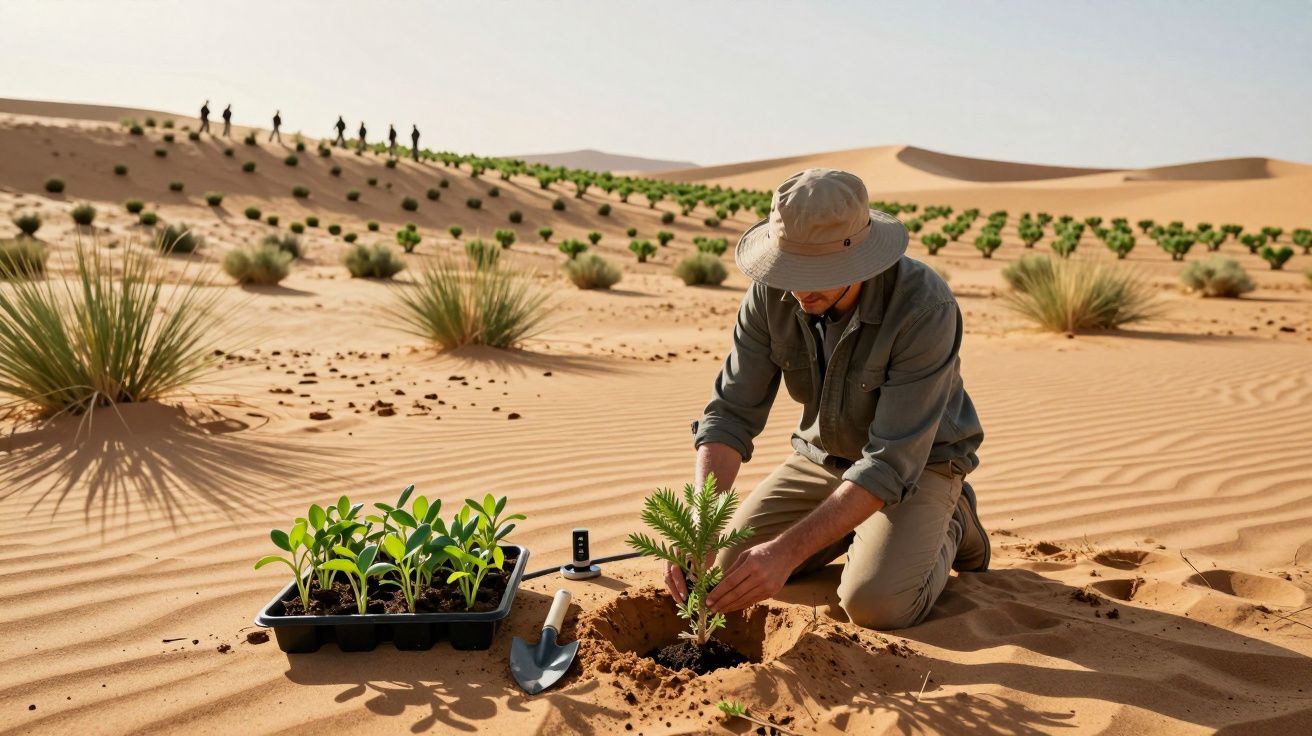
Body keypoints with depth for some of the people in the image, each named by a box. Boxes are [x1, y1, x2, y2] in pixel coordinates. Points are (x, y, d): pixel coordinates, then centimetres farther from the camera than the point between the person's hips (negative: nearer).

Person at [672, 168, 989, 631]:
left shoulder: (926, 308, -34)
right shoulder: (772, 291, -20)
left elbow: (893, 460, -36)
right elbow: (730, 412, -20)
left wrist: (788, 550, -44)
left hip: (918, 462, -4)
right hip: (824, 454, 5)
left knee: (875, 603, -25)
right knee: (733, 562, -4)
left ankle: (947, 528, 8)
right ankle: (856, 525, 19)